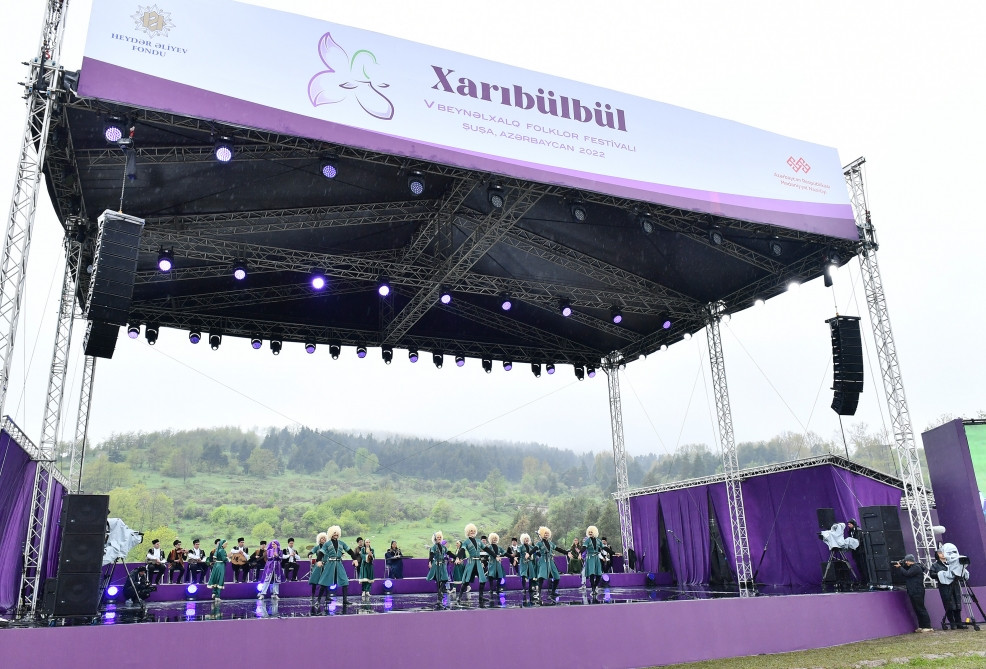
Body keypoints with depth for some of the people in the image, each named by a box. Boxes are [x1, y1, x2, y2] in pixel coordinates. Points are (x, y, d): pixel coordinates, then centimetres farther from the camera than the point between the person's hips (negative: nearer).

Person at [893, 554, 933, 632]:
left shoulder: (916, 567, -13)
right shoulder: (911, 567, 17)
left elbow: (907, 573, -21)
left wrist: (899, 567, -9)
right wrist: (900, 565, 3)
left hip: (917, 592, -10)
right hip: (912, 592, 10)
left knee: (921, 609, -7)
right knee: (917, 610, 10)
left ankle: (927, 626, -3)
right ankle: (921, 626, 14)